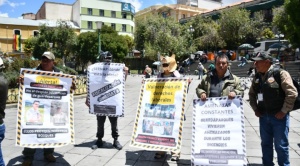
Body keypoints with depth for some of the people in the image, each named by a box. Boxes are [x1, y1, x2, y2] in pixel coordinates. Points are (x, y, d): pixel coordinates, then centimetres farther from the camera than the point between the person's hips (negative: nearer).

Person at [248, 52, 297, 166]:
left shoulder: (280, 74, -12)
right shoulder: (257, 77, 6)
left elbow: (292, 93, -16)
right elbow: (252, 94, 18)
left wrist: (284, 111, -15)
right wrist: (255, 109, 7)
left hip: (279, 116, -6)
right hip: (263, 116, 6)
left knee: (281, 145, 4)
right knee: (265, 143, 16)